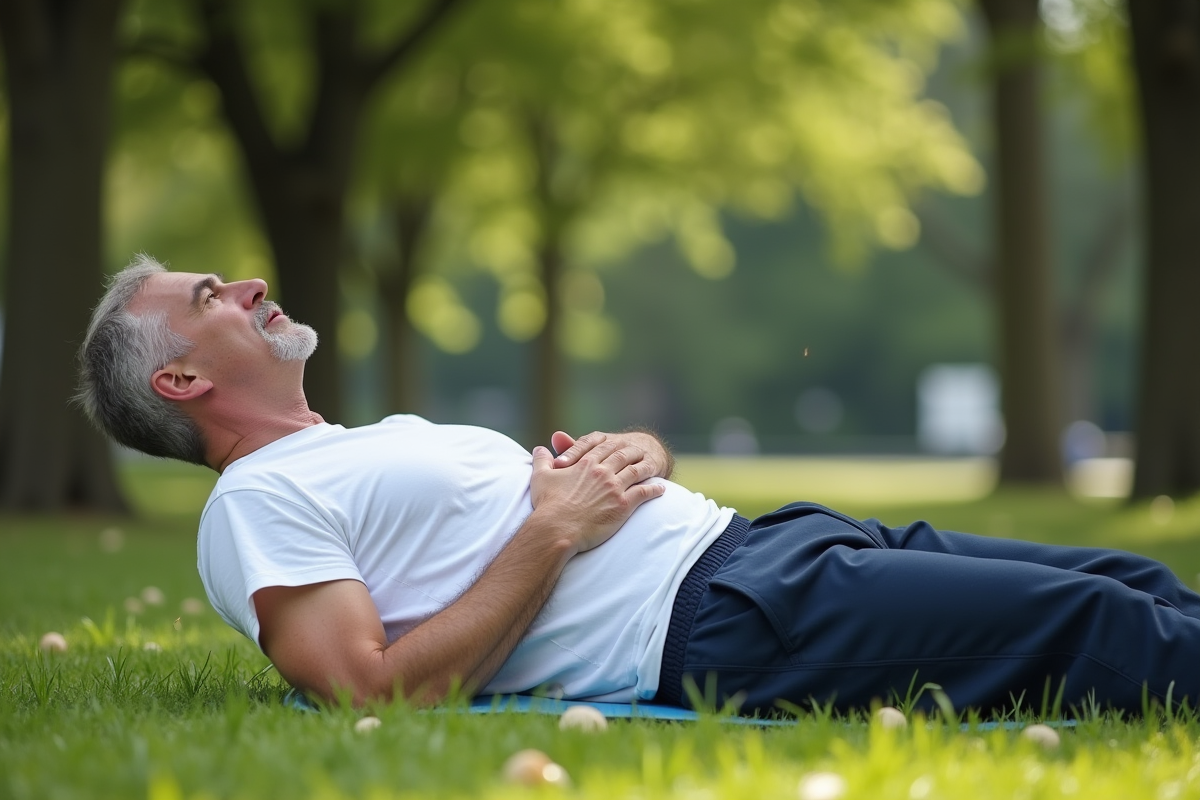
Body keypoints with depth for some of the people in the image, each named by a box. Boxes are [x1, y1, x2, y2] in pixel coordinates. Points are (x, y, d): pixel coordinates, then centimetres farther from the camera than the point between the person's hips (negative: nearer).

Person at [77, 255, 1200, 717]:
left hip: (752, 543, 10)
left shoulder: (383, 443, 26)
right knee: (1098, 624, -16)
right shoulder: (256, 507, -2)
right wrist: (551, 531, -14)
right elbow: (378, 691, -18)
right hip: (722, 624, -10)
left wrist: (633, 453, 4)